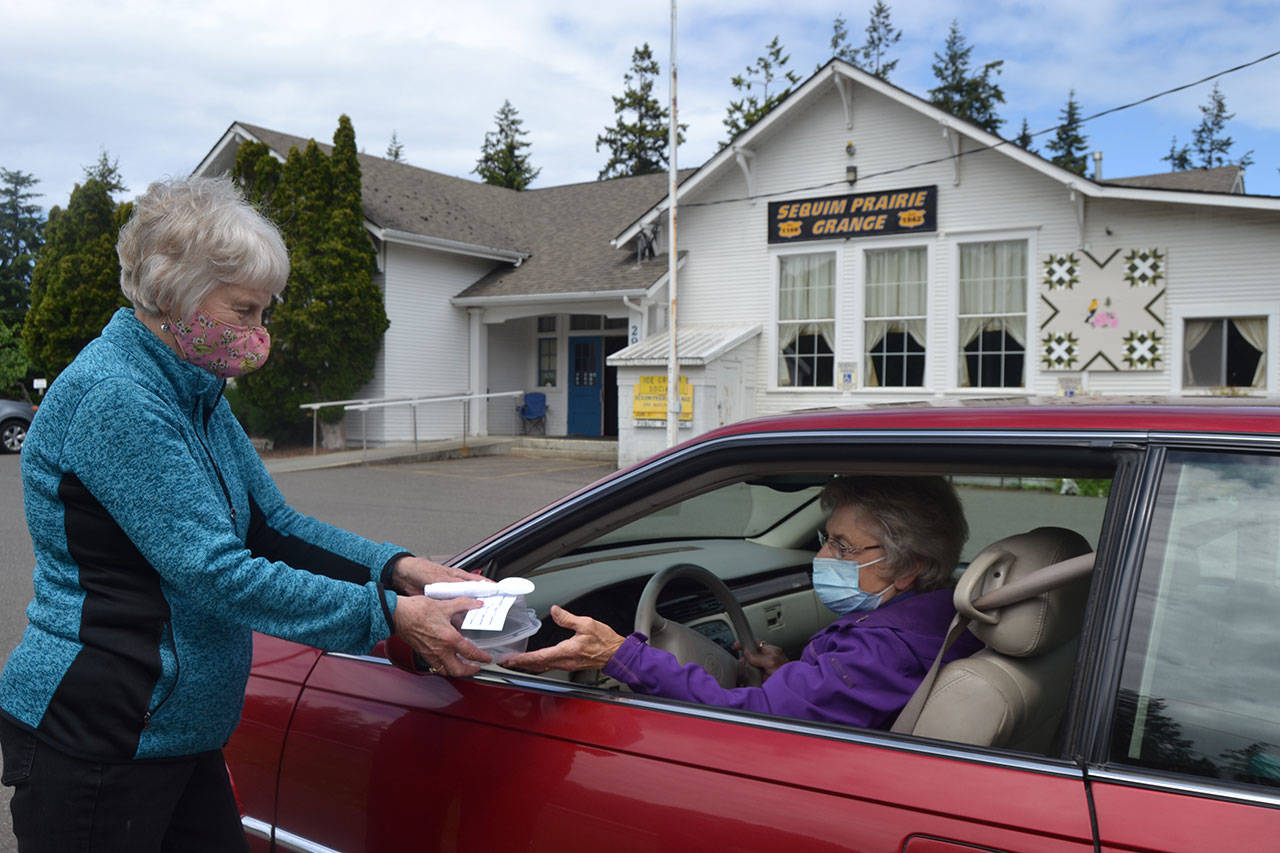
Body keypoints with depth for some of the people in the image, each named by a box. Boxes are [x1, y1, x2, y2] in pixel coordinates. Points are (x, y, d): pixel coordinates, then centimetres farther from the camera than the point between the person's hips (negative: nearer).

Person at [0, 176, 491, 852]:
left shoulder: (196, 397, 9)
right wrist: (387, 616, -26)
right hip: (90, 741, -9)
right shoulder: (112, 398, -21)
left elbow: (271, 527, 9)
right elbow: (214, 571, -27)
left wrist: (395, 567, -6)